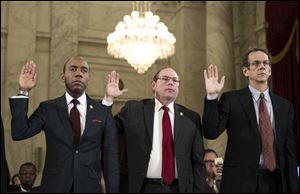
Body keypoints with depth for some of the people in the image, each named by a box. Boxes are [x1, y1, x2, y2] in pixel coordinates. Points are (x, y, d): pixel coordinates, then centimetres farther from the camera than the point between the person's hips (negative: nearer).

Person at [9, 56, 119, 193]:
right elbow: (19, 133, -11)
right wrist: (23, 92, -14)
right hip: (54, 186, 0)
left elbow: (110, 156, 0)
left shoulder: (103, 112, 0)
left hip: (89, 187, 0)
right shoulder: (48, 108, 1)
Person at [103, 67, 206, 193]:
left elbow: (197, 161, 4)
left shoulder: (191, 118, 4)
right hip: (143, 188, -1)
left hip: (180, 188, 1)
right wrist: (109, 98, -5)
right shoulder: (133, 109, 2)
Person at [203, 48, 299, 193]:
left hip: (276, 181, 3)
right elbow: (211, 133, -11)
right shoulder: (231, 99, -1)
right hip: (241, 181, -3)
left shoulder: (284, 105, 8)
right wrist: (212, 96, -19)